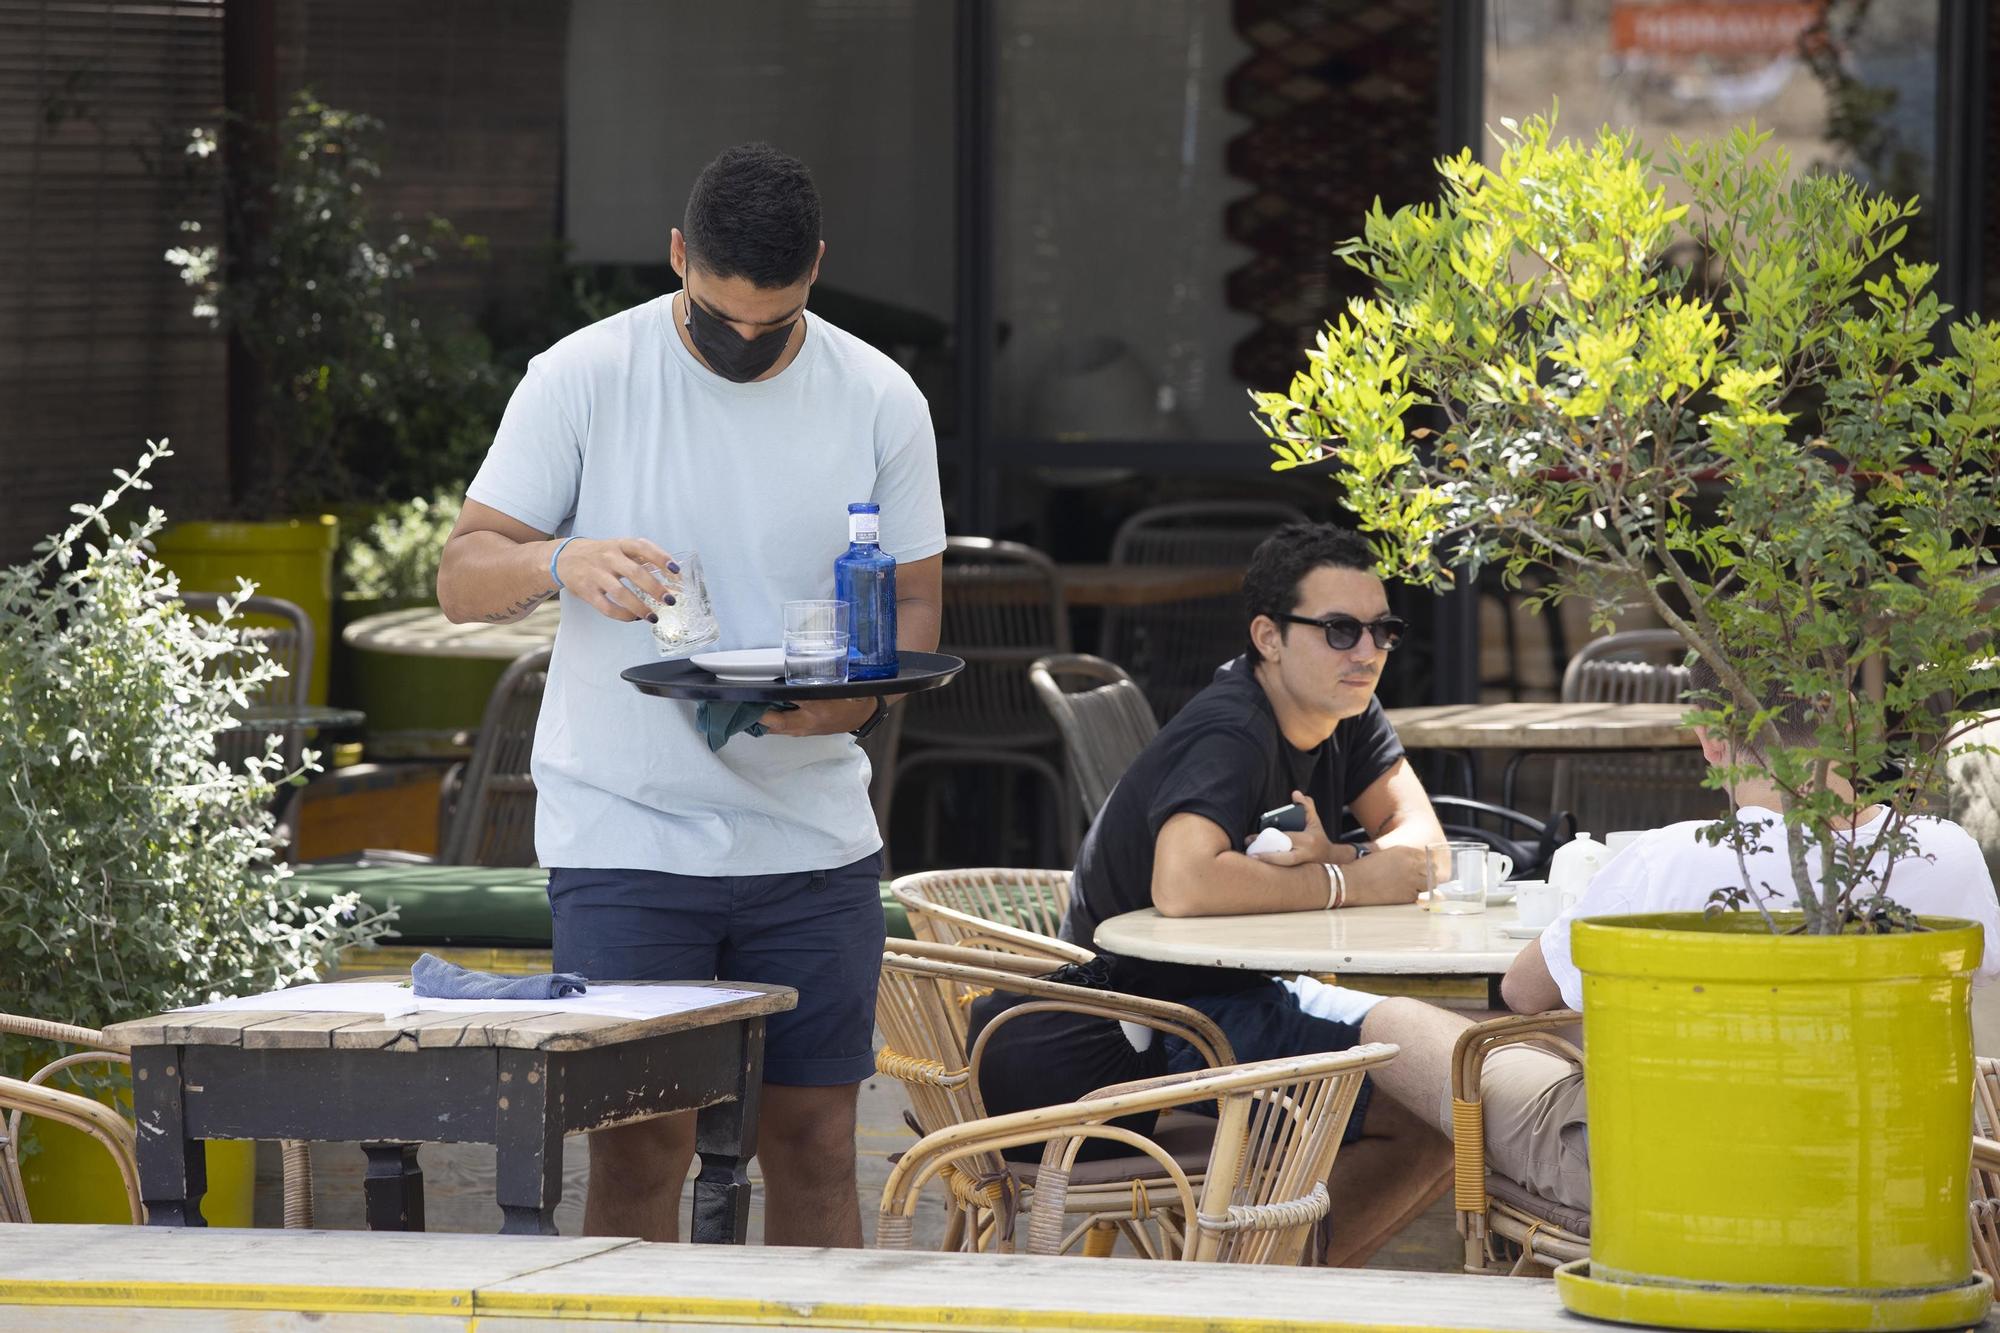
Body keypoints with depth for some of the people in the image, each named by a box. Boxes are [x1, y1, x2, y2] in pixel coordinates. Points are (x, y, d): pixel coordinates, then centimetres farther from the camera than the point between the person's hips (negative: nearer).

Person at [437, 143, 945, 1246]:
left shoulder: (879, 401, 4)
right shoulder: (582, 379, -2)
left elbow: (915, 603, 9)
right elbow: (461, 578, -1)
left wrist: (857, 698, -13)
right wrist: (560, 562, -24)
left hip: (812, 837, 2)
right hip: (625, 834, -2)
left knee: (814, 1144, 4)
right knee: (637, 1148, -5)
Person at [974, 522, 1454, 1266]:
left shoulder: (1347, 713, 6)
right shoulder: (1232, 737, -23)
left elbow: (1420, 846, -1)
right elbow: (1182, 885, -39)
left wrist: (1327, 860, -24)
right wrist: (1343, 882, -26)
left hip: (1241, 994, 10)